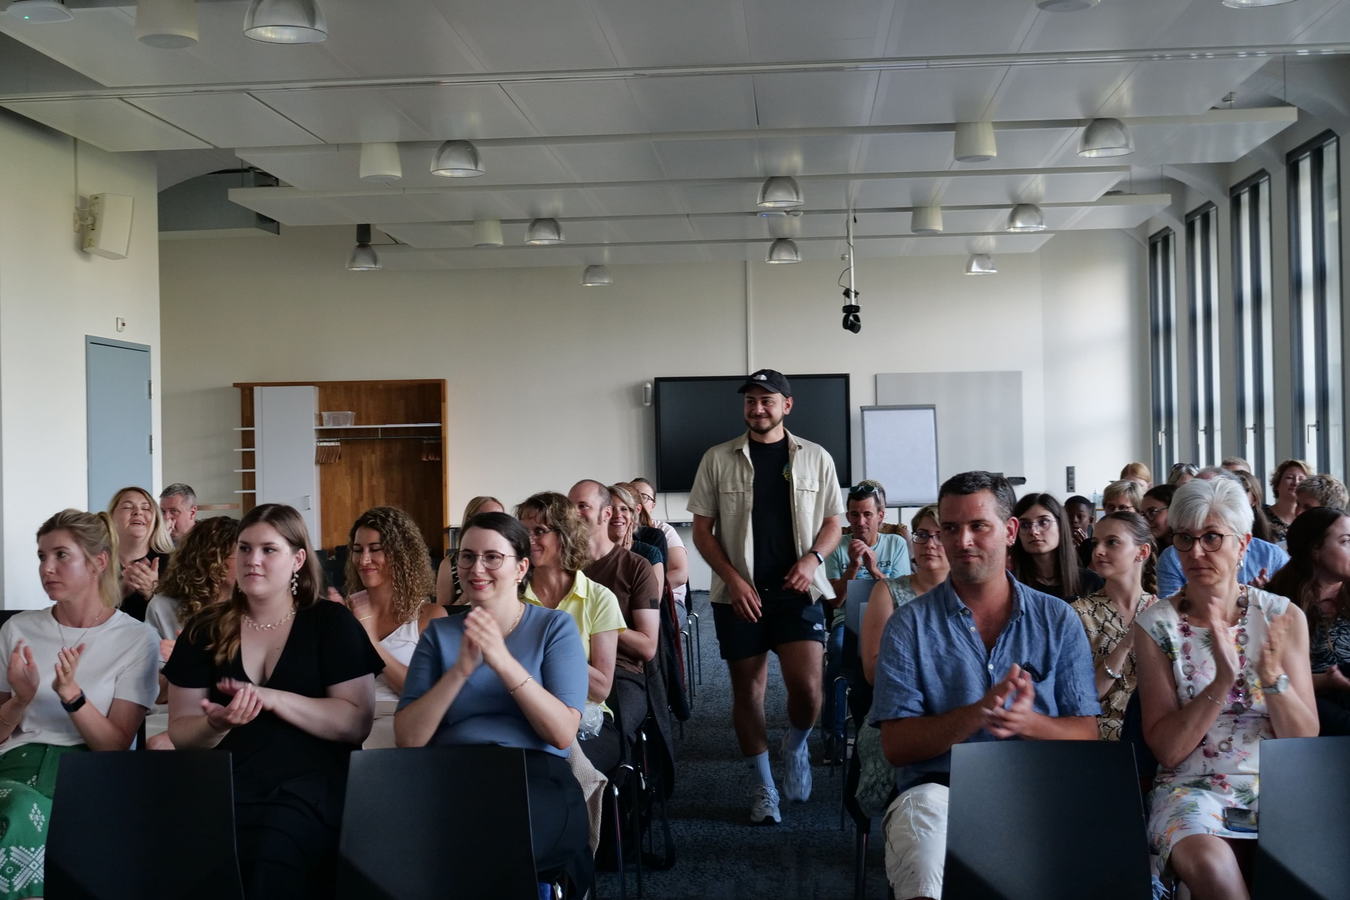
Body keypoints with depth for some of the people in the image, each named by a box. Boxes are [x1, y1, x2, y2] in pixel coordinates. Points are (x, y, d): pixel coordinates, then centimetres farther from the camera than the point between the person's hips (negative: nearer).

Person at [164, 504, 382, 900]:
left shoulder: (331, 622, 5)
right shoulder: (206, 629, 12)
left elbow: (357, 722, -5)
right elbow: (180, 734, 10)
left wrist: (271, 698, -15)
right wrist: (216, 724, -14)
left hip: (308, 786, -2)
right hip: (224, 786, 3)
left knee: (271, 858, -33)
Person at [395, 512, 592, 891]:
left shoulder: (555, 626, 10)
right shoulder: (439, 632, 16)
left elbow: (563, 733, -5)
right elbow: (408, 739, 3)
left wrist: (503, 662, -15)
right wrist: (460, 670, -10)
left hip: (535, 774, -2)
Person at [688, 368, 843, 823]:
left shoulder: (815, 458, 6)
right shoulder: (718, 460, 3)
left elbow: (832, 524, 10)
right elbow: (702, 530, 3)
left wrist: (812, 559, -10)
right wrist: (732, 578, -9)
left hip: (798, 592, 0)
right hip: (740, 594, 1)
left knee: (807, 687, -13)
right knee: (747, 690, 5)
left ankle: (796, 748, 20)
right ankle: (762, 788, 19)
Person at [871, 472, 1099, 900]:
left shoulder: (1058, 620, 12)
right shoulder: (910, 625, 7)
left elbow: (1086, 736, 7)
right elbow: (896, 745, -1)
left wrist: (1028, 723, -16)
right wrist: (978, 713, -17)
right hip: (938, 789, -1)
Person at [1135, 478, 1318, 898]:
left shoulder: (1284, 617, 4)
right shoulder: (1155, 625, -1)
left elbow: (1305, 741, 0)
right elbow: (1166, 750, -6)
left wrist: (1272, 675, -19)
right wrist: (1222, 681, -20)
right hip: (1192, 786, -1)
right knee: (1209, 863, -35)